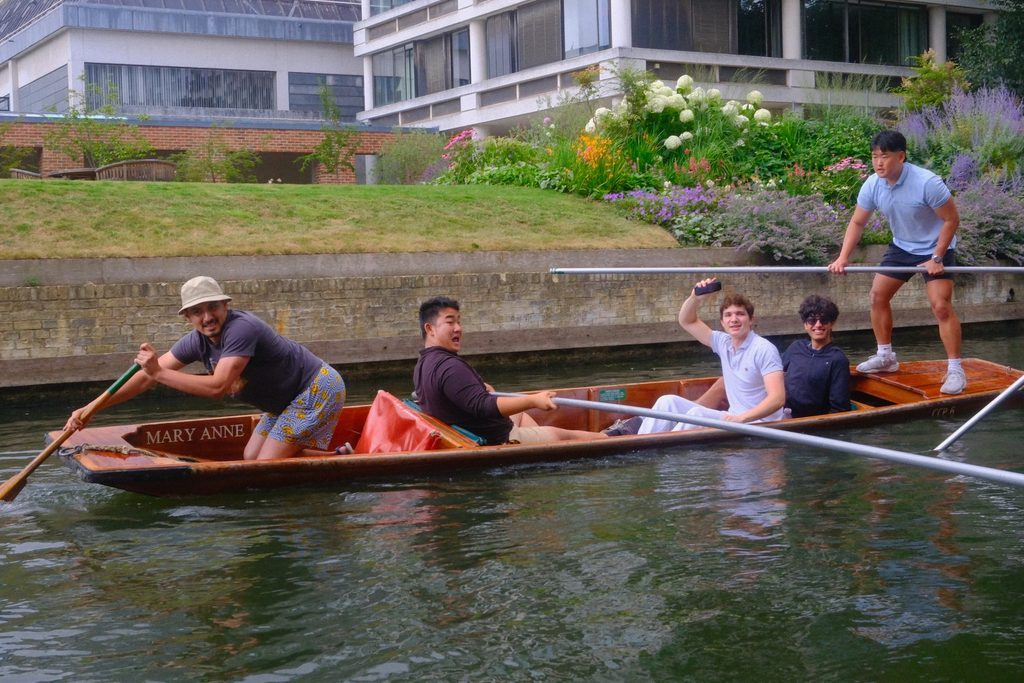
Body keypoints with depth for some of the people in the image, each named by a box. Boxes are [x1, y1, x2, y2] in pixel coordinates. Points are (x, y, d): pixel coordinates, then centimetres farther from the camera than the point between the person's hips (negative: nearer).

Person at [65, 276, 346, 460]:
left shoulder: (241, 329, -29)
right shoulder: (197, 342, -3)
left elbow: (218, 387, -38)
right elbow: (146, 378, -5)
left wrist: (160, 372, -35)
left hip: (318, 390, -9)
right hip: (286, 401, 9)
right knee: (251, 459, 14)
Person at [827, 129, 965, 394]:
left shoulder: (927, 183, -30)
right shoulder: (872, 185, -13)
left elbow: (952, 220, -21)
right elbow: (857, 222, -1)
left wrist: (937, 258, -23)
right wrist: (843, 257, -12)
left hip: (936, 247, -6)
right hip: (902, 246, 6)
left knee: (941, 305, -17)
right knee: (878, 295, 6)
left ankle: (955, 370, -9)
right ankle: (885, 357, 23)